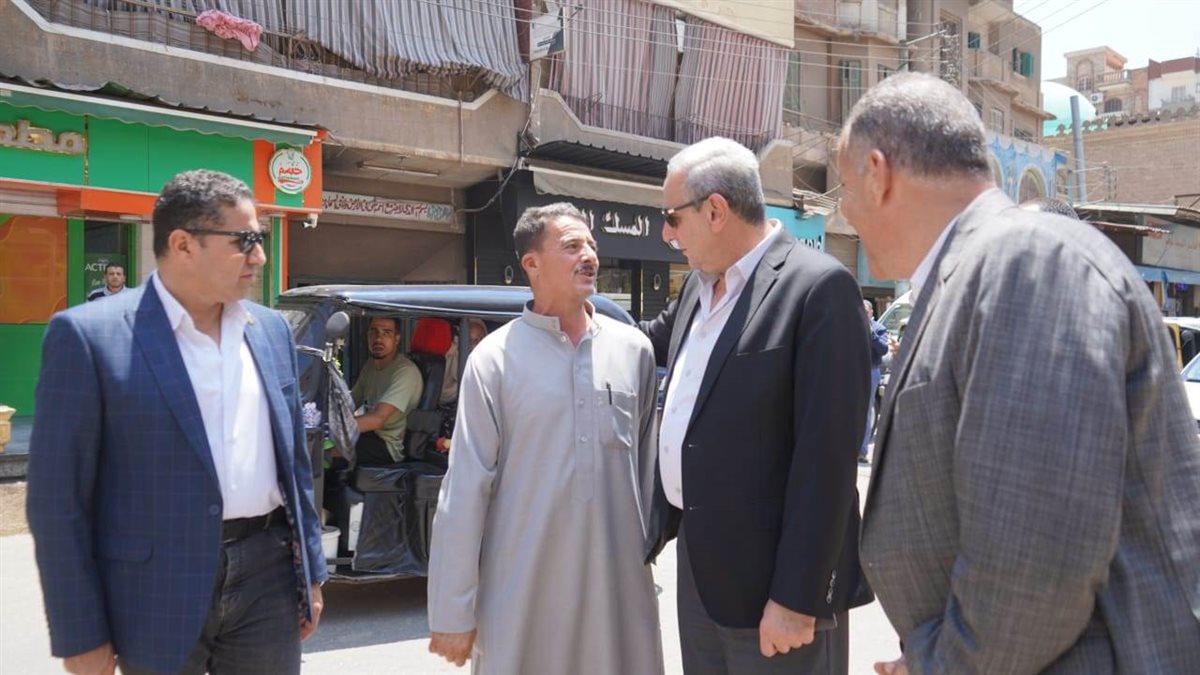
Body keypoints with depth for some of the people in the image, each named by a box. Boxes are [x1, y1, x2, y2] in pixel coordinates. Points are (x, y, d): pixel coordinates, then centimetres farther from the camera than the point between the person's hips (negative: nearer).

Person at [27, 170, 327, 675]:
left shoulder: (271, 329, 6)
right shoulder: (89, 334, -9)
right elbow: (57, 495, -8)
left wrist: (310, 573, 11)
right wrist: (81, 634, -8)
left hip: (269, 578, 4)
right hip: (159, 594, -4)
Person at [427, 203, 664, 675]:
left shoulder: (634, 349, 2)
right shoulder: (495, 358, -7)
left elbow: (647, 464, 11)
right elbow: (465, 489, -7)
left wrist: (649, 549, 14)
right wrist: (453, 612, -7)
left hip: (620, 582, 3)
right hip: (522, 588, -2)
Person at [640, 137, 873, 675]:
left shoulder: (819, 287, -16)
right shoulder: (700, 284, 9)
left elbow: (826, 453, -20)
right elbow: (656, 342, 30)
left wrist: (796, 596, -20)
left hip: (770, 574, -8)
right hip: (697, 560, 8)